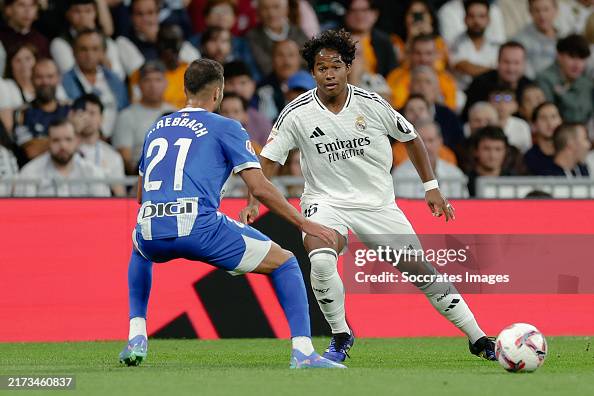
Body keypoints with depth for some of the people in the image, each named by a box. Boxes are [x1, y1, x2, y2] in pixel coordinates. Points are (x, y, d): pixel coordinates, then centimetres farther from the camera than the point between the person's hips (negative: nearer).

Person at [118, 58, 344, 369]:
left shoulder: (156, 129, 26)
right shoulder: (225, 128, 10)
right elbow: (260, 188, 2)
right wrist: (304, 224, 9)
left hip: (151, 231, 5)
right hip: (198, 226, -5)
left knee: (139, 251, 43)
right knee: (285, 264, 11)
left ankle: (136, 337, 26)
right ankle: (303, 352, -5)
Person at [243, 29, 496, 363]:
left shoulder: (372, 104, -9)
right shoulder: (297, 113, -10)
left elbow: (412, 138, 6)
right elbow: (269, 159, -5)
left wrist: (431, 187, 4)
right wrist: (254, 201, -20)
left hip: (377, 203, 1)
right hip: (326, 201, -1)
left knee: (421, 270, -3)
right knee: (321, 260, -31)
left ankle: (479, 339, 10)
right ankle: (341, 336, -8)